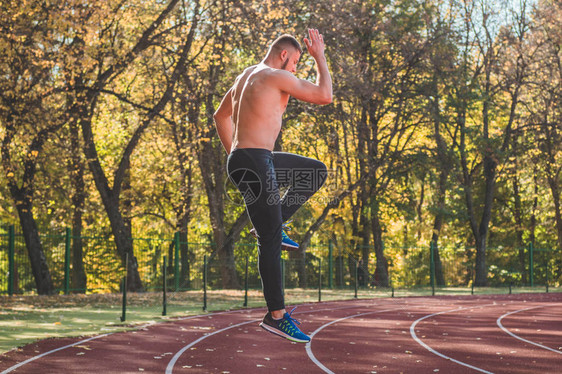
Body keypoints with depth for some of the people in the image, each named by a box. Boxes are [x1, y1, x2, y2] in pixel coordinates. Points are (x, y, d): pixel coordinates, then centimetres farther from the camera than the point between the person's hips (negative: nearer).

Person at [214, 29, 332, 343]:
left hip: (248, 159, 10)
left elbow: (221, 115, 29)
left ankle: (275, 222, 15)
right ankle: (276, 315, -2)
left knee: (317, 172, 22)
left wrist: (234, 154, 27)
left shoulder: (246, 76, 19)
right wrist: (319, 56, 3)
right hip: (254, 163, -10)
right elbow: (325, 96, -8)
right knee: (271, 241, -7)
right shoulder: (277, 76, -10)